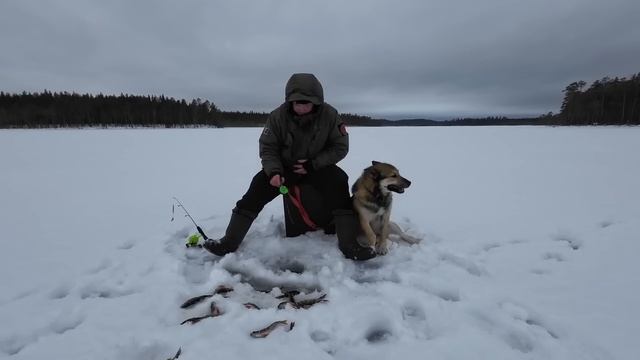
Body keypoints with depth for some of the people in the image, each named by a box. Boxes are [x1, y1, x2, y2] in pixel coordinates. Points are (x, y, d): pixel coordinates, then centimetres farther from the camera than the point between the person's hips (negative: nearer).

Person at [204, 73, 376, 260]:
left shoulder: (329, 115, -16)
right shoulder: (278, 116, -15)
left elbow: (340, 147, -9)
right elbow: (267, 148, -7)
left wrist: (313, 164, -19)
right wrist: (274, 171, -26)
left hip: (318, 166, 0)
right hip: (285, 167, 1)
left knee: (338, 180, -28)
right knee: (259, 186, -20)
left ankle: (349, 244, -23)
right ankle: (230, 241, -10)